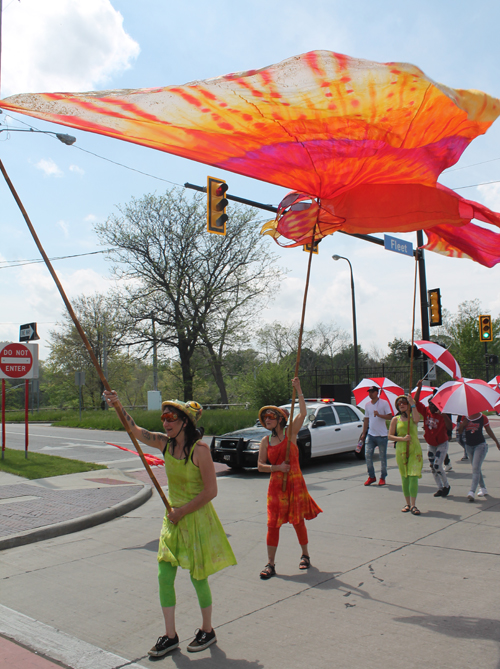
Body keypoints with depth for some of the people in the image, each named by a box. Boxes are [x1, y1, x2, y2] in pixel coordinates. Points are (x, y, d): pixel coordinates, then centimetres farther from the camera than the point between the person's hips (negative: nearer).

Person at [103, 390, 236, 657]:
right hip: (173, 518, 6)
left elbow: (211, 491, -19)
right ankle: (170, 635, 22)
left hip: (197, 518, -6)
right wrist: (118, 406, -14)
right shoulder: (165, 443, -2)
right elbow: (135, 431, 1)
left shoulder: (200, 449, -21)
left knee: (197, 577, 8)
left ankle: (207, 631, 30)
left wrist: (182, 511, -15)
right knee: (164, 576, 6)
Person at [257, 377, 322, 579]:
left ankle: (305, 555, 30)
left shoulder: (290, 433, -2)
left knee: (298, 521, 9)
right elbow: (260, 465, 2)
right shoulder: (266, 441, 4)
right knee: (273, 524, 0)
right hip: (276, 485, 2)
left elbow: (303, 413, -15)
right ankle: (270, 564, 9)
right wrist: (276, 467, -14)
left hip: (295, 482, -2)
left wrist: (298, 391, -18)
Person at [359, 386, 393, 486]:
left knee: (383, 457, 4)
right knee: (368, 455, -2)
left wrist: (379, 415, -22)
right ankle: (371, 476, 10)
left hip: (382, 435, -4)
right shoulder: (367, 405, 11)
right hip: (371, 434, 4)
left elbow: (390, 416, -7)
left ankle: (383, 478, 16)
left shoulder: (384, 403, -4)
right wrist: (363, 433, 12)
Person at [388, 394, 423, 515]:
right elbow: (390, 436, 1)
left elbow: (417, 419, -22)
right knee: (404, 477, 6)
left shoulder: (412, 417, 4)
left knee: (413, 477, -9)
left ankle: (413, 505, -7)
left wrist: (412, 404, -27)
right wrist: (403, 439, -13)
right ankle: (408, 504, 16)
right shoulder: (395, 419, 6)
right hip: (401, 451, 1)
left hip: (415, 450, -1)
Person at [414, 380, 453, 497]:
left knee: (437, 465, -13)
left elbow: (450, 428, -28)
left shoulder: (442, 415, -16)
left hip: (442, 444, -5)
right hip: (430, 444, 5)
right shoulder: (425, 411, -5)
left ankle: (446, 485, 8)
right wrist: (419, 388, -21)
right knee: (432, 467, 6)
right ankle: (440, 488, 19)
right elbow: (416, 402, -12)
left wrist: (444, 416, -41)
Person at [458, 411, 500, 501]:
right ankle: (483, 488, 31)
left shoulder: (483, 417, -4)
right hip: (469, 446, 4)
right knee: (476, 469, 15)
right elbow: (460, 432, 6)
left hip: (480, 445, -4)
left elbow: (489, 430, 10)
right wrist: (463, 424, -14)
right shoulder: (464, 417, 3)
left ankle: (471, 492, -23)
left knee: (476, 468, -15)